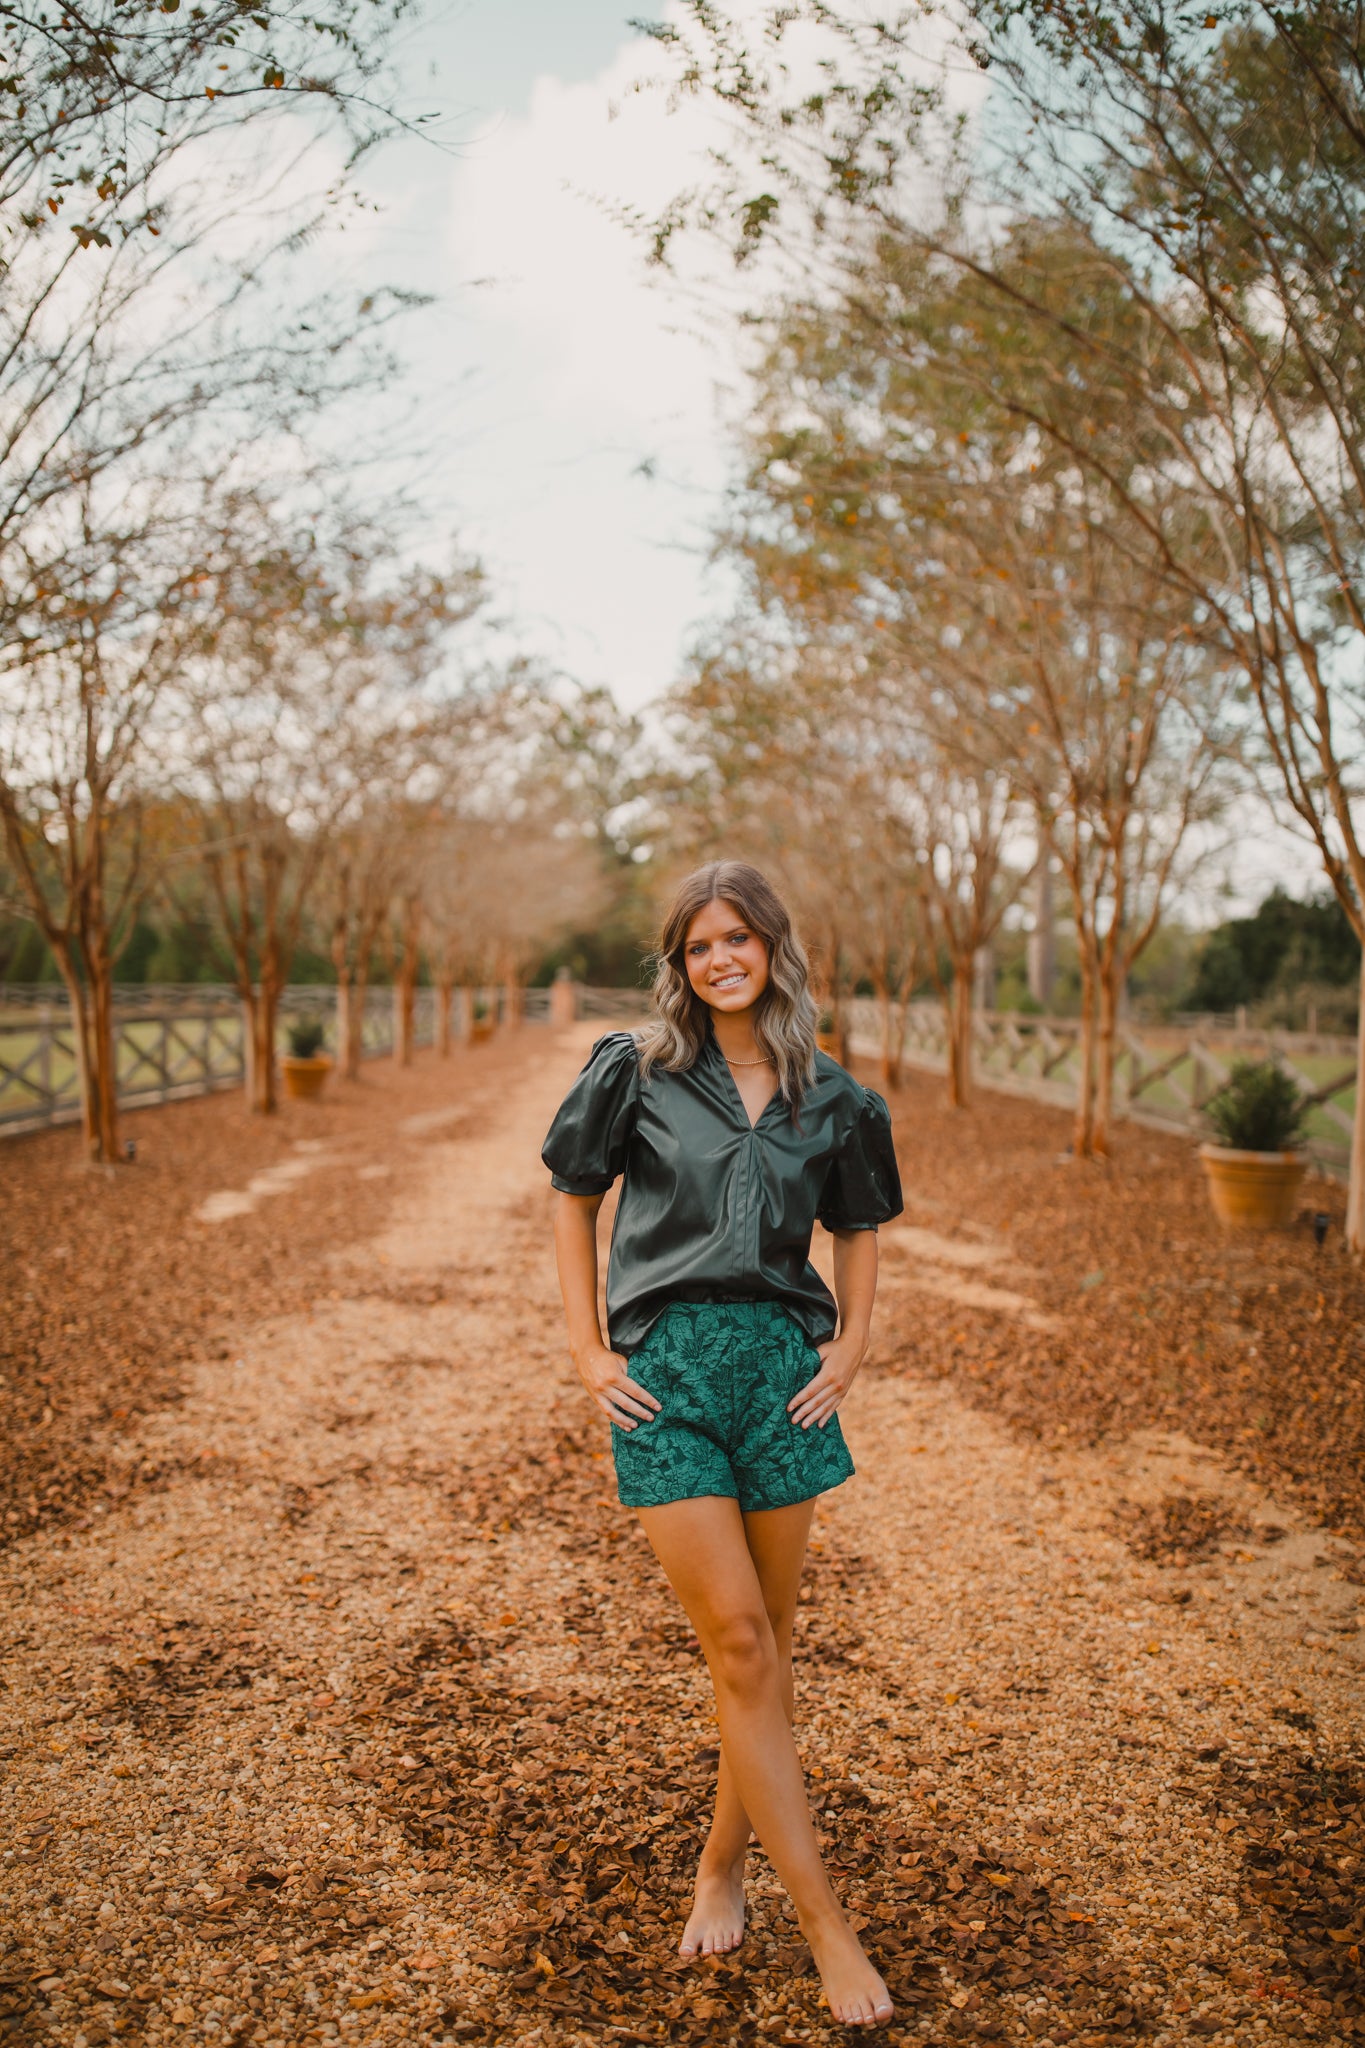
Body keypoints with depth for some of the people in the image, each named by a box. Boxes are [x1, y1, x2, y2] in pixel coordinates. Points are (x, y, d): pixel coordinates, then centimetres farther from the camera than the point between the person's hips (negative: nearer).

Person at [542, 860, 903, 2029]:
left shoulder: (830, 1099, 6)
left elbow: (859, 1227, 19)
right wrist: (586, 1348, 2)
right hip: (664, 1370, -2)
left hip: (780, 1365, 3)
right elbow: (574, 1199, 8)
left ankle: (724, 1864, 33)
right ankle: (827, 1925, 6)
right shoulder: (636, 1071, 0)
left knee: (766, 1642, 11)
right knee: (738, 1643, -6)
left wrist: (849, 1349, 7)